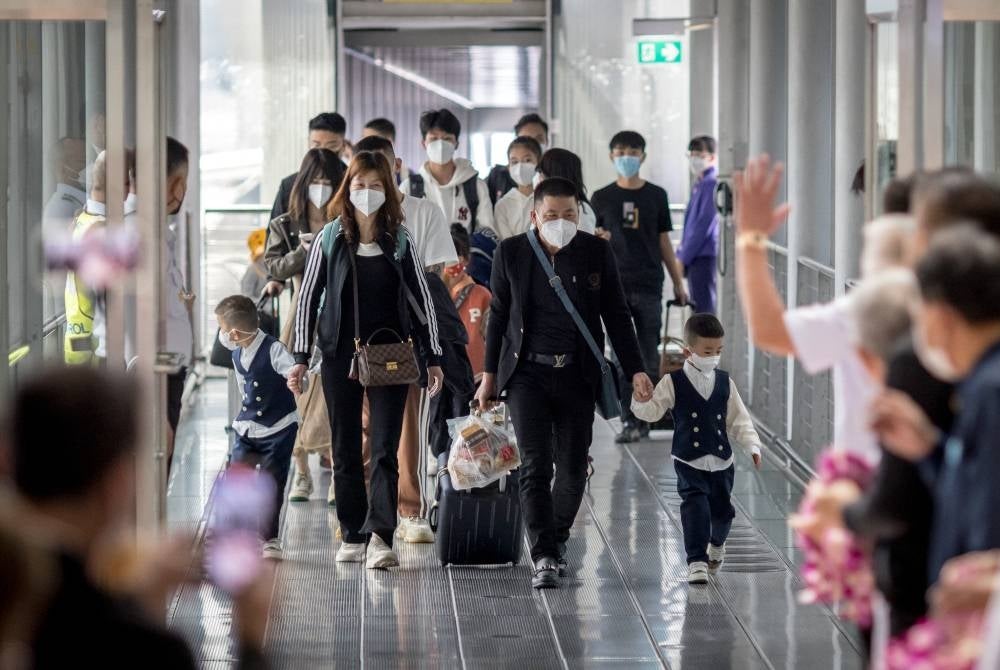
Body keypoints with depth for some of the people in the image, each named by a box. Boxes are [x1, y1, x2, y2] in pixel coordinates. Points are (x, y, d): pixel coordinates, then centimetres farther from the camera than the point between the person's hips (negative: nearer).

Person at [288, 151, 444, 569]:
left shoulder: (400, 242, 2)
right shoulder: (329, 239, 3)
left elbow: (421, 300, 7)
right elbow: (308, 297, 6)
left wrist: (432, 358, 4)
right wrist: (301, 357, 1)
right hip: (340, 355, 1)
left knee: (385, 450, -9)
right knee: (345, 450, 7)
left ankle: (381, 536, -18)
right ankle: (352, 536, 16)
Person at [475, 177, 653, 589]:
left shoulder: (597, 253, 0)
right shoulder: (511, 253, 0)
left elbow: (616, 316, 5)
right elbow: (498, 315, 9)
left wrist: (635, 370, -1)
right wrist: (490, 375, 11)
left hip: (577, 376, 1)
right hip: (527, 373, -1)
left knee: (573, 469, 6)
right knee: (535, 465, -11)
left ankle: (558, 537, 31)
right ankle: (545, 558, -13)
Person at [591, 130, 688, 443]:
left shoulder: (656, 196, 7)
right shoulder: (602, 198, 5)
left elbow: (664, 242, 11)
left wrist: (678, 283, 10)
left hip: (649, 286, 1)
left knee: (649, 356, 2)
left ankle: (644, 417, 11)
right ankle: (629, 421, 2)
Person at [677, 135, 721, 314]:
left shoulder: (710, 184, -12)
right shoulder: (699, 184, 17)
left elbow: (703, 225, -17)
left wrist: (683, 257, -14)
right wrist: (681, 254, 17)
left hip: (703, 256, -9)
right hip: (695, 257, 9)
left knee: (704, 309, -8)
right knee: (699, 308, 12)